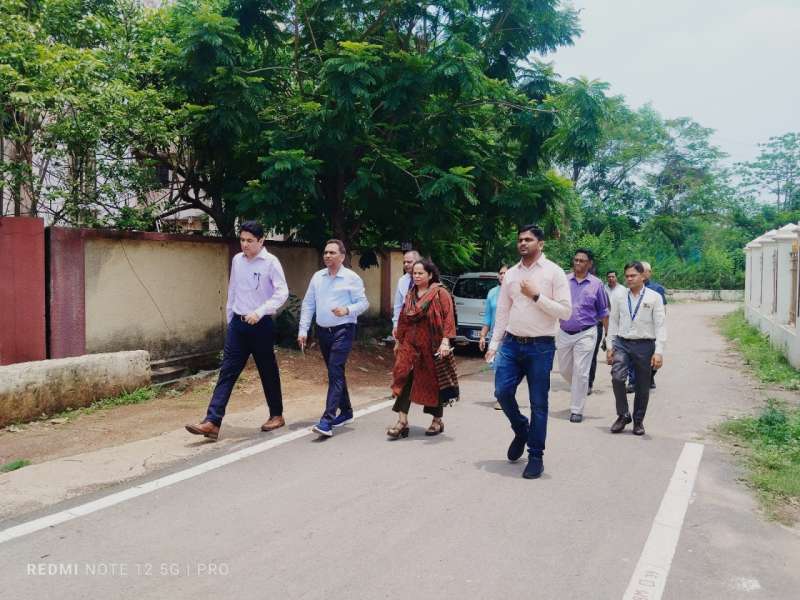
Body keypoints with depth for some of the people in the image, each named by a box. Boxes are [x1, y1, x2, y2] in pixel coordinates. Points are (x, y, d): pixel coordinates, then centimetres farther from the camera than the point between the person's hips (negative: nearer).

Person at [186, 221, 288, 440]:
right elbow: (232, 291, 15)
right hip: (237, 324, 5)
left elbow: (282, 292, -16)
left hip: (261, 325, -4)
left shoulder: (271, 262, -9)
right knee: (227, 372, -2)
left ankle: (277, 415, 25)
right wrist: (230, 318, 15)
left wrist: (260, 311, -26)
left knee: (268, 372, 8)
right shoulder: (237, 260, 7)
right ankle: (212, 422, -5)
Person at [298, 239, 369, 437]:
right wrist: (303, 330, 4)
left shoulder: (352, 278, -5)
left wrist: (347, 310, -23)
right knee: (336, 372, 15)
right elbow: (308, 304, 9)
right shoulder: (317, 277, 8)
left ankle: (327, 421, -18)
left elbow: (363, 303, -4)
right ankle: (346, 412, 31)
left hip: (343, 331, -6)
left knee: (335, 372, -14)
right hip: (323, 331, 6)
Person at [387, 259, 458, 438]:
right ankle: (402, 422, -3)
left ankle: (437, 421, 24)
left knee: (434, 383, 7)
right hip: (410, 344, 5)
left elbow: (448, 318, -12)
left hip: (432, 346, -5)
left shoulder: (440, 293, -5)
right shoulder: (410, 294, 14)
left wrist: (445, 341, -21)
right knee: (403, 379, -6)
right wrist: (398, 340, 19)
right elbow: (403, 319, 18)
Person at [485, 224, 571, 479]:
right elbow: (502, 312, 11)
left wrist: (536, 296, -16)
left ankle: (536, 456, 17)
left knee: (538, 403, 3)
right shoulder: (511, 274, 9)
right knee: (502, 391, -1)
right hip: (512, 343, 4)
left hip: (541, 346, -4)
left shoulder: (554, 272, -4)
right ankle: (521, 430, 28)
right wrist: (494, 344, 6)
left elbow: (565, 311, -9)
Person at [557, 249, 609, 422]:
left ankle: (576, 410, 6)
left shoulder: (596, 284, 1)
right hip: (564, 333, 3)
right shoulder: (563, 281, 3)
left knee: (580, 372, -3)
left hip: (585, 334, -3)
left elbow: (603, 313, 7)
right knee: (564, 369, 13)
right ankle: (580, 391, 41)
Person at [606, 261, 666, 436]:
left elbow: (660, 325, -4)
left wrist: (659, 352, -11)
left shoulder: (654, 297, -1)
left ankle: (638, 421, 24)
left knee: (642, 387, 7)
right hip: (622, 343, 1)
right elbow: (613, 322, 11)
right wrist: (610, 346, 7)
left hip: (644, 345, -1)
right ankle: (623, 415, 1)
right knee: (617, 377, -18)